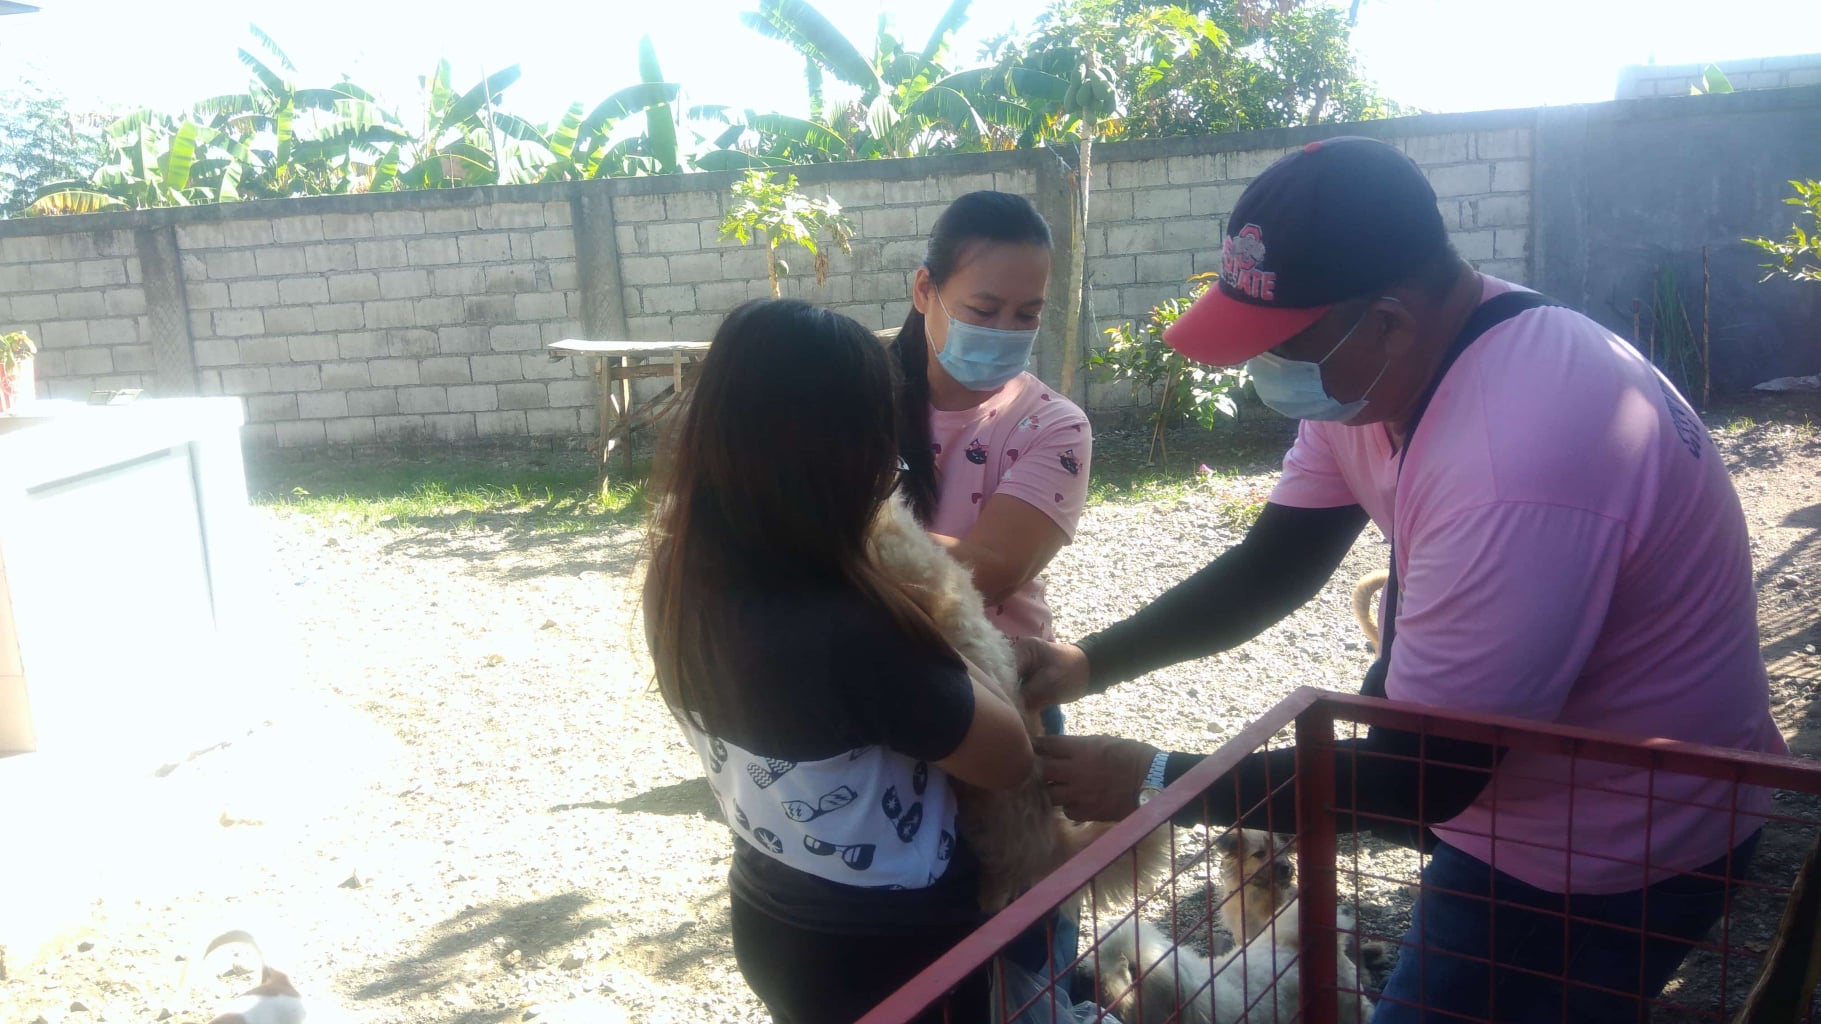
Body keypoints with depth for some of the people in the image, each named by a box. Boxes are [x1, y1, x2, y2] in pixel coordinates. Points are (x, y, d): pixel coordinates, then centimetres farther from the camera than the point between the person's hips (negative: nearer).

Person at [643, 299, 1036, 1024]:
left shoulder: (681, 578, -13)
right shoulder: (848, 630, -36)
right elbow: (1009, 757, -20)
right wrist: (938, 637, -10)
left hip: (770, 926, 7)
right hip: (890, 953, -7)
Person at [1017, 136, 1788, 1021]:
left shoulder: (1514, 470, -37)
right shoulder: (1379, 364, -9)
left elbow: (1426, 777, -28)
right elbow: (1268, 568, 0)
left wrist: (1155, 782, -22)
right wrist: (1087, 664, -11)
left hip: (1616, 854, -8)